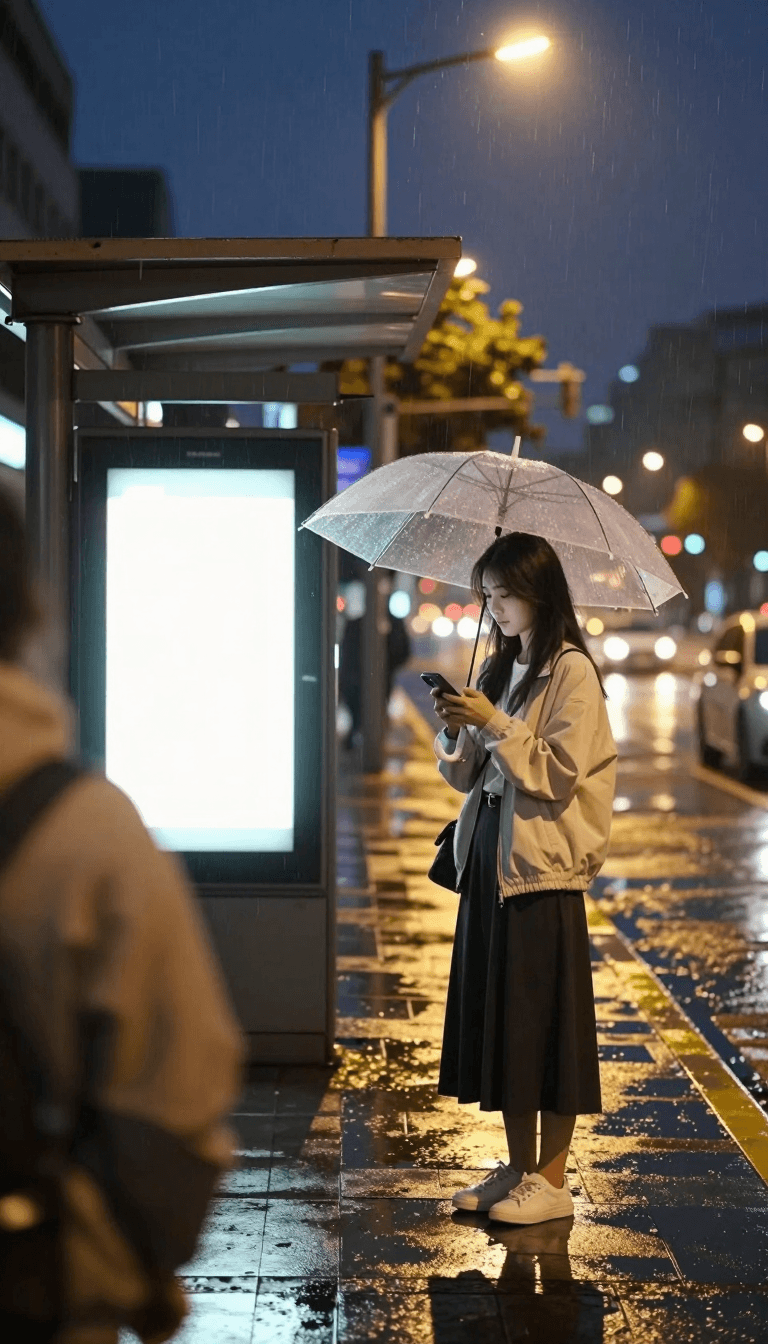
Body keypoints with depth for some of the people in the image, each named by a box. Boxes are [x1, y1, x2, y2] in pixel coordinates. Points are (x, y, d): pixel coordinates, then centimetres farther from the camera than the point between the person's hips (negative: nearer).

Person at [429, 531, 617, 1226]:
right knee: (498, 1017, 11)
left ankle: (552, 1182, 6)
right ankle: (519, 1169, 21)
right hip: (491, 855, 8)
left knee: (545, 1018, -3)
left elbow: (559, 773, -16)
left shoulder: (572, 672, -9)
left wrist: (495, 724, -18)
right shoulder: (498, 670, 14)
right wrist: (456, 732, -4)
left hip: (543, 863, -8)